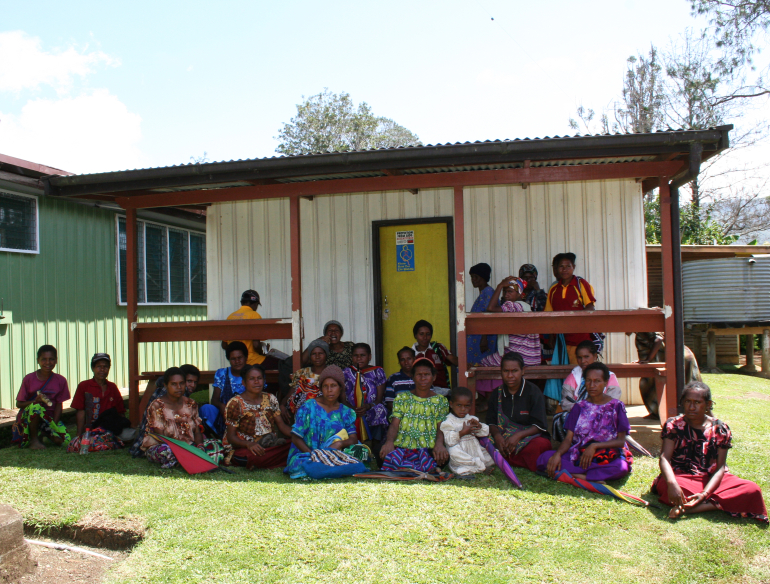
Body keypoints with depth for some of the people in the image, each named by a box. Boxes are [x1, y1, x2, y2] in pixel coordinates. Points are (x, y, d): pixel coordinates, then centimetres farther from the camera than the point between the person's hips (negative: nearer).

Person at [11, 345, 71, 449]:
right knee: (36, 406, -38)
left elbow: (58, 405, -1)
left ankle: (42, 434, 12)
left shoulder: (60, 380, -1)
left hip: (50, 417, 2)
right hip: (28, 417, -2)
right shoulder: (29, 379, -5)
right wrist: (35, 401, -23)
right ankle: (33, 439, -13)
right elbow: (19, 403, -3)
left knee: (64, 440, -21)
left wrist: (53, 425, -14)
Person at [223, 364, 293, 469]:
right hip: (242, 448, -5)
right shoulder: (235, 403, -3)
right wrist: (249, 444, -29)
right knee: (255, 457, -41)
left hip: (269, 446, 5)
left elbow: (282, 425, 9)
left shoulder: (270, 399, 12)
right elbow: (231, 437, -8)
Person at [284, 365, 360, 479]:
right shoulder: (308, 407, 0)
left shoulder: (345, 412, 10)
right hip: (306, 455, -2)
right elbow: (296, 438, -2)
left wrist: (340, 443, -25)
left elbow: (354, 439, -1)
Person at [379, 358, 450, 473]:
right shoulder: (402, 398, 16)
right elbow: (394, 425, 4)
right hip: (401, 447, 0)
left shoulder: (440, 400, 15)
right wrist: (389, 441, -19)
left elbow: (441, 428, 4)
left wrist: (439, 443, -21)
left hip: (429, 449, 0)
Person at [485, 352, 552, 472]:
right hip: (503, 438, 4)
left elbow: (539, 425, -8)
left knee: (540, 444, -38)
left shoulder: (533, 391, -2)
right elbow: (491, 422, 6)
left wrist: (518, 435, -24)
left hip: (531, 437, -3)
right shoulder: (497, 394, 9)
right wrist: (497, 435, -18)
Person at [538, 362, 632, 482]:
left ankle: (575, 475, -29)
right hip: (578, 455, 2)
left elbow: (621, 441, 1)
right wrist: (558, 454, -17)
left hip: (607, 458, -2)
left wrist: (594, 446, -15)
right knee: (545, 458, -25)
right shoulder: (579, 407, 13)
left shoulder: (616, 406, 6)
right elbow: (568, 439, 5)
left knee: (621, 467, -38)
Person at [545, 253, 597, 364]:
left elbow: (590, 308, -4)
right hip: (560, 339, 4)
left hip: (580, 339, -4)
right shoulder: (553, 289, 14)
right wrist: (551, 339, 9)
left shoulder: (581, 284, 3)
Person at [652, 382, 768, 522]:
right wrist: (672, 483, -37)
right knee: (664, 485, -36)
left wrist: (705, 493, -24)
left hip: (711, 479, 3)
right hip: (682, 478, -3)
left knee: (753, 490, -25)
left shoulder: (720, 429, 0)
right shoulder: (673, 425, -3)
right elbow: (665, 457, -15)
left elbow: (720, 467, -6)